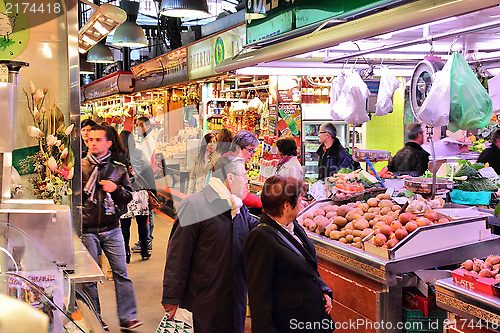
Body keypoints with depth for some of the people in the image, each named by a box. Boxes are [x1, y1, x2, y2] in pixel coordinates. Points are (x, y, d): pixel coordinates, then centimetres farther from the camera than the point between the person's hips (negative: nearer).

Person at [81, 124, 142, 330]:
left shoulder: (118, 169, 8)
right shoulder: (80, 166, 2)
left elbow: (128, 197, 11)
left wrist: (116, 189, -8)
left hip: (112, 229, 1)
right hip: (87, 230, -1)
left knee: (121, 272, -1)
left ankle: (127, 318, 7)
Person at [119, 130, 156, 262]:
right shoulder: (139, 154, 0)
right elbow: (148, 172, 0)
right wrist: (153, 190, 6)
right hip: (139, 191, 1)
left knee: (125, 224, 5)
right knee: (142, 223, 9)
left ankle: (126, 253, 6)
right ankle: (144, 251, 15)